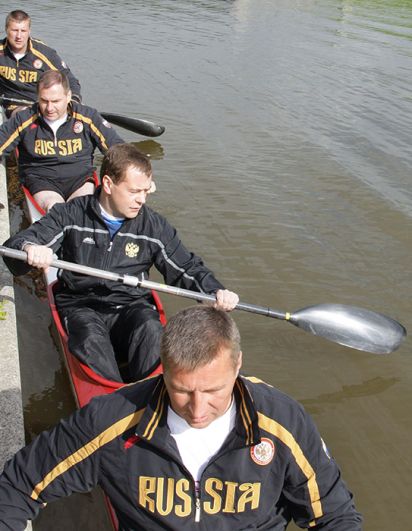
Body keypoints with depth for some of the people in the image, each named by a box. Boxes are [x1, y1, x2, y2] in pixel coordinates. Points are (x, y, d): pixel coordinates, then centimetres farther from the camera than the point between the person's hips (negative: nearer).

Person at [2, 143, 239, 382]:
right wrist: (29, 248, -29)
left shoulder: (154, 225, 5)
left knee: (151, 330, -33)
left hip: (132, 306, 1)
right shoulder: (71, 215, 1)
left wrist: (216, 291, -8)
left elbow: (189, 268, 12)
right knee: (90, 340, -35)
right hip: (81, 306, -1)